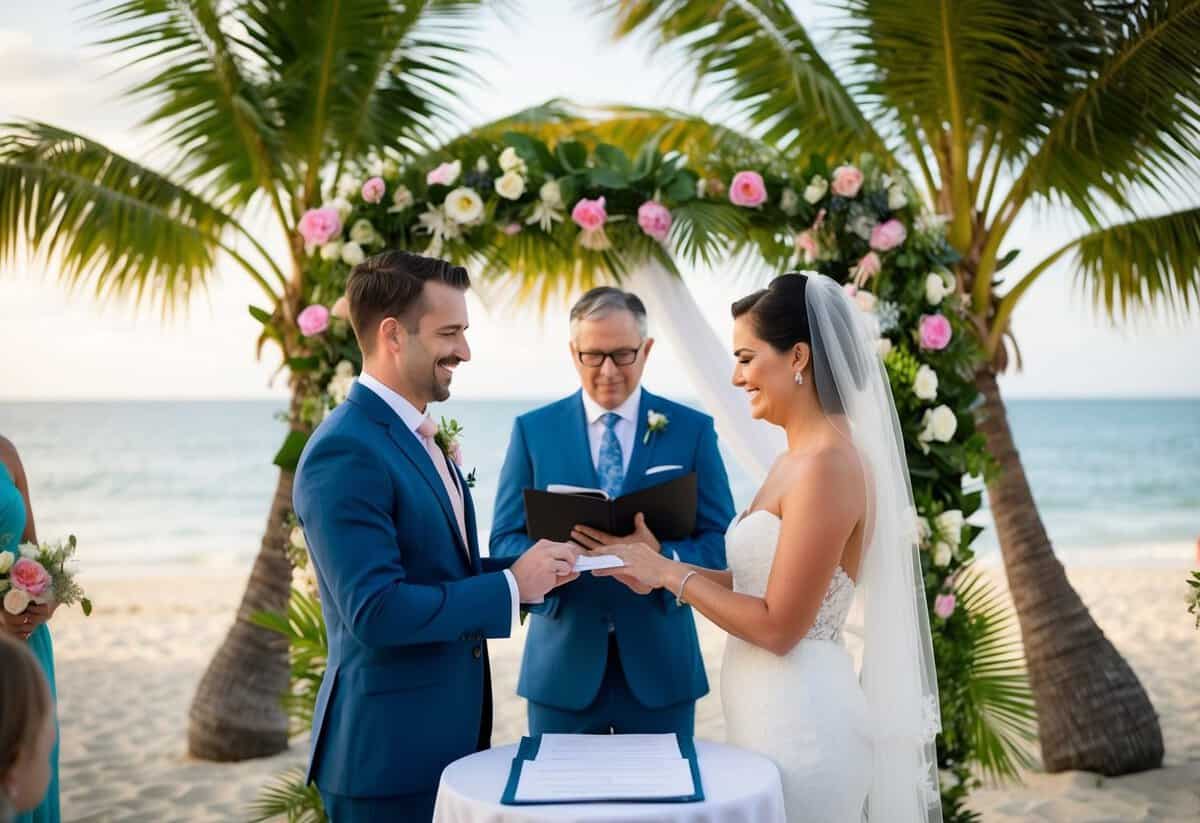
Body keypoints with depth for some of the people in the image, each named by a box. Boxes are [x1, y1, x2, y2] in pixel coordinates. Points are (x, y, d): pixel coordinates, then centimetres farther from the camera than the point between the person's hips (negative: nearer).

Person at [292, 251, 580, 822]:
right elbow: (375, 611, -25)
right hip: (389, 748, -9)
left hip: (448, 729, 9)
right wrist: (512, 585, -19)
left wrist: (531, 567, -1)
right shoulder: (346, 451, -19)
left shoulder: (418, 438, 11)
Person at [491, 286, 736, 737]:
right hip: (562, 666, 0)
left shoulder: (692, 429, 1)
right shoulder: (533, 430, 2)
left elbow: (721, 544, -2)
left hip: (660, 666, 0)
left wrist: (661, 556, -24)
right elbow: (505, 542, 0)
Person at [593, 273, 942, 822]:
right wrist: (662, 568, 3)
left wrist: (671, 574, -12)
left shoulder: (827, 465, -20)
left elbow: (778, 626, -20)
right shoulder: (798, 458, 10)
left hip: (801, 721, -9)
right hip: (773, 714, 9)